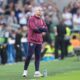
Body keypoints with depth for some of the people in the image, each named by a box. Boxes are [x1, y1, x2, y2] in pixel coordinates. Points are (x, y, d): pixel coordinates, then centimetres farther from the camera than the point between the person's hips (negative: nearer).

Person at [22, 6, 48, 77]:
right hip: (32, 40, -6)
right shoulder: (31, 19, -5)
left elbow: (46, 29, 5)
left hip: (39, 41, 6)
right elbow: (34, 28, -18)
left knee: (38, 56, 4)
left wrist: (39, 29, -9)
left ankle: (37, 72, 4)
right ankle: (25, 70, 2)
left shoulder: (42, 20, 16)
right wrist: (41, 29, -6)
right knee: (29, 55, -8)